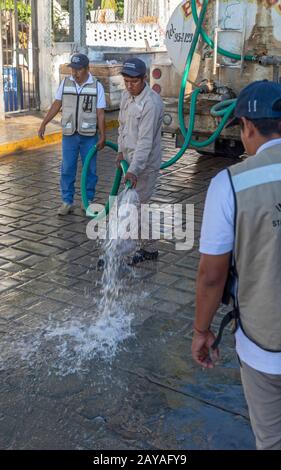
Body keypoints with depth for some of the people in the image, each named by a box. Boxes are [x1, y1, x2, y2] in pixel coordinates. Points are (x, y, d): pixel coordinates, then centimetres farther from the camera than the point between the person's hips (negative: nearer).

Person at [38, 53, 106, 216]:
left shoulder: (97, 86, -5)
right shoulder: (65, 83, 1)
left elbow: (100, 114, -4)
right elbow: (56, 105, 7)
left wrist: (103, 136, -7)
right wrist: (43, 124, 3)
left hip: (89, 135, -2)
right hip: (69, 135, 2)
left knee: (90, 169, 6)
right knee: (67, 169, 2)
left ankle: (89, 200, 19)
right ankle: (67, 202, 11)